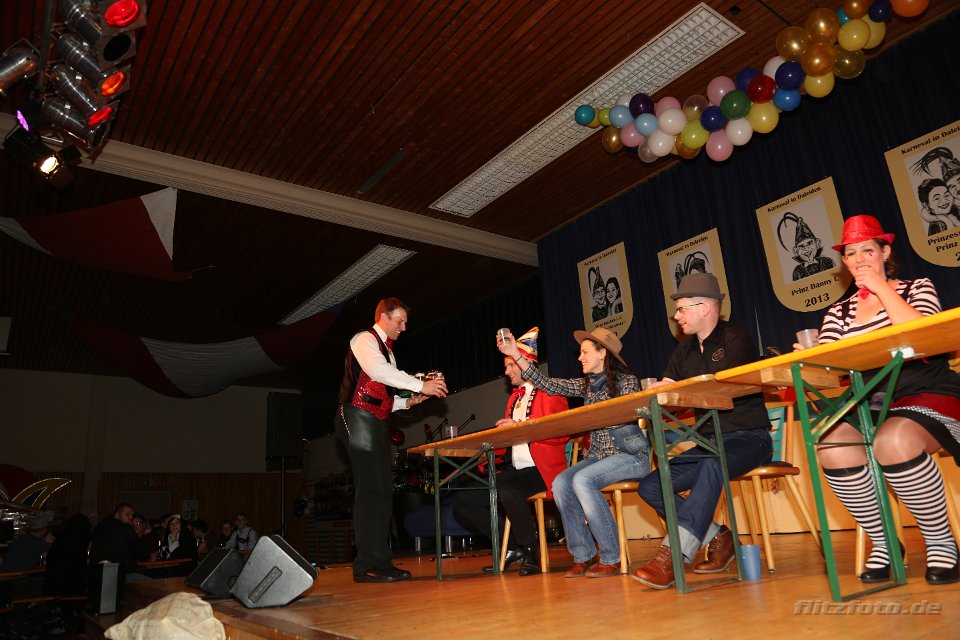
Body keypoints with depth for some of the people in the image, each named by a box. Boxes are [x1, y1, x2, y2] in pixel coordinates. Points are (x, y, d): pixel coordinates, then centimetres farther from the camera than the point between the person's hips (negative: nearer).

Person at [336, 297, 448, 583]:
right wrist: (421, 385, -22)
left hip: (377, 424, 9)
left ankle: (381, 562, 11)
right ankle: (366, 566, -8)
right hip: (359, 420, -9)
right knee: (370, 490, -12)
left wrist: (408, 401, 9)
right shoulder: (364, 340, -2)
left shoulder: (387, 351, 25)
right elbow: (378, 370, -22)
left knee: (383, 492, 6)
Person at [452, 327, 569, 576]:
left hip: (541, 469, -8)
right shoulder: (514, 397, 21)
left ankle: (529, 552, -13)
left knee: (506, 489, -37)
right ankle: (511, 546, 7)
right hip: (514, 469, 8)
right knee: (463, 500, -3)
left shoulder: (549, 391, -2)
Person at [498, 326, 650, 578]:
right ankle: (584, 555, -10)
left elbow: (627, 418, -12)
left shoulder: (627, 381, -3)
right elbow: (548, 384, 6)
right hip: (599, 454, 6)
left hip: (630, 454, -6)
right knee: (561, 482, -19)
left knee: (582, 480, -30)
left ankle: (611, 558, -19)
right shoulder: (586, 385, 12)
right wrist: (516, 355, 2)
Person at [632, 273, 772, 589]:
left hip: (748, 437, -7)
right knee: (650, 486, -9)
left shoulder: (735, 339, -6)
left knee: (712, 465, -39)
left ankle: (673, 555, -42)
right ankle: (717, 537, 0)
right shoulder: (684, 351, 14)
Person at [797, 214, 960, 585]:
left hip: (928, 395, -3)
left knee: (893, 442, -36)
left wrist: (882, 289, -10)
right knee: (832, 447, -28)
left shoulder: (917, 289, 7)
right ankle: (882, 541, -7)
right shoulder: (839, 313, 13)